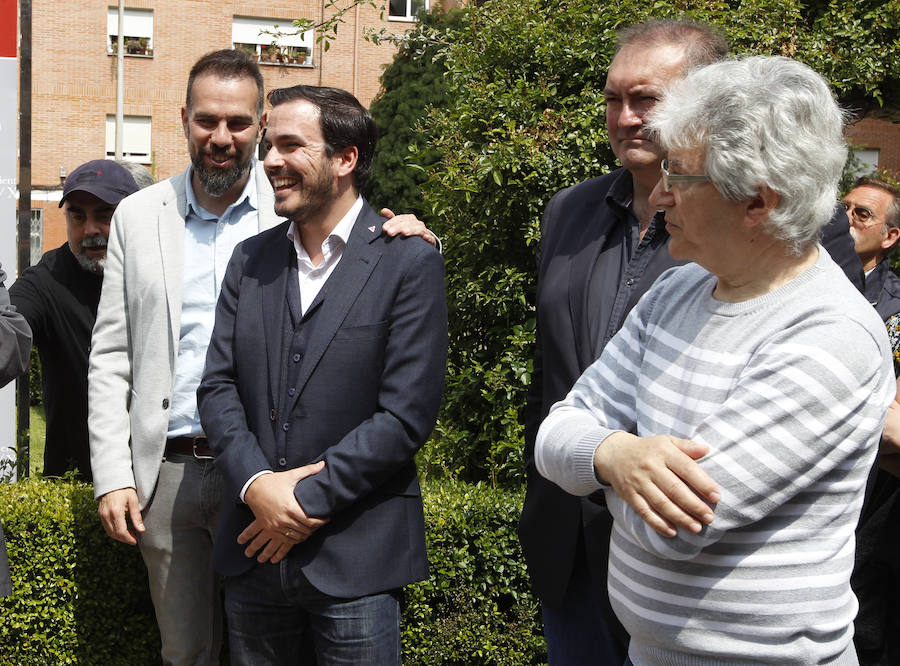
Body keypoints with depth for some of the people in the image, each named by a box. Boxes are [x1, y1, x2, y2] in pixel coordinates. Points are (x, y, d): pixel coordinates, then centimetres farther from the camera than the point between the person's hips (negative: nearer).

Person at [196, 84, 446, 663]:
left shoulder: (408, 261, -7)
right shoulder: (252, 259, 9)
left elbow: (406, 414, -13)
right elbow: (218, 387, 5)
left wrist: (305, 500, -13)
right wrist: (256, 484, -12)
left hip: (355, 557, -4)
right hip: (254, 550, 5)